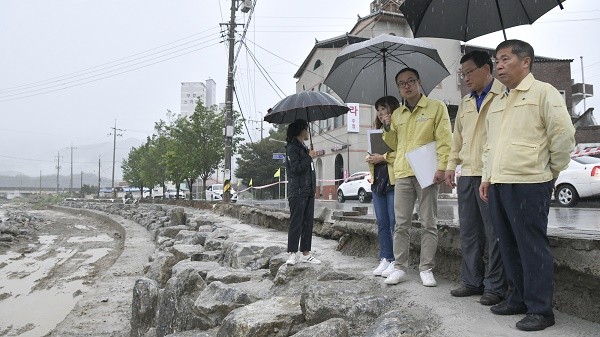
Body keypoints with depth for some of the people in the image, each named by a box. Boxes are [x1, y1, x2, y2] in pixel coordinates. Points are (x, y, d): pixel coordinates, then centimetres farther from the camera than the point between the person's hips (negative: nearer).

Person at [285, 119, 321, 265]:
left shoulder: (304, 147, 20)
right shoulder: (292, 148, -7)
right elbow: (296, 168, -18)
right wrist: (309, 156, -12)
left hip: (308, 191, 9)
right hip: (297, 191, -9)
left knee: (308, 222, 7)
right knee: (296, 223, -7)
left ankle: (305, 253, 12)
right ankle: (292, 253, -2)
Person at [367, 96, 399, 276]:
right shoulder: (379, 131, 22)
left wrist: (383, 157, -14)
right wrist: (370, 158, 4)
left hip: (393, 181, -8)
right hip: (377, 180, 8)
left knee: (394, 223, -6)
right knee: (382, 223, 9)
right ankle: (385, 259, 15)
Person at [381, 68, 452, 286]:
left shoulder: (436, 107, 2)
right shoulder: (396, 115, 16)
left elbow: (444, 140, -5)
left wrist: (441, 168, -15)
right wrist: (387, 128, 6)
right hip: (402, 174, 4)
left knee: (429, 224, 2)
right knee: (401, 224, 5)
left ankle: (426, 269, 11)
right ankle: (399, 267, 12)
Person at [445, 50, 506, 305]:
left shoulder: (504, 95, -2)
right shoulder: (465, 103, 20)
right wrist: (451, 165, 14)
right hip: (466, 174, 7)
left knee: (494, 233, 0)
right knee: (468, 232, 11)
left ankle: (495, 286, 11)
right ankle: (472, 281, 22)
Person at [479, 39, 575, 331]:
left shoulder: (543, 92, -3)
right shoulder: (497, 104, 19)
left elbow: (564, 134, -8)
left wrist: (552, 169, 0)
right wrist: (487, 178, 16)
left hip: (528, 184, -7)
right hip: (497, 185, 8)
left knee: (532, 247, -2)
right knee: (508, 246, 13)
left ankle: (540, 310, 9)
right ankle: (518, 299, 26)